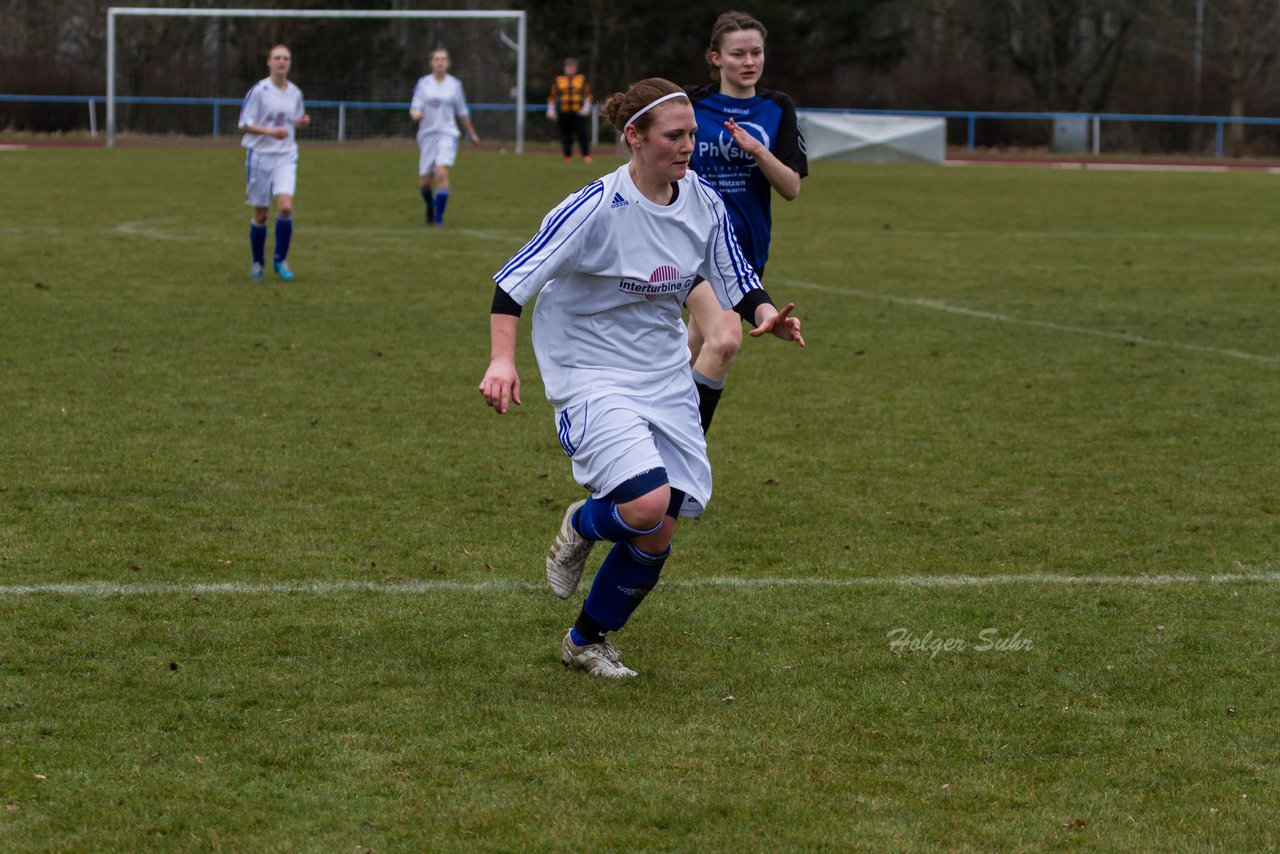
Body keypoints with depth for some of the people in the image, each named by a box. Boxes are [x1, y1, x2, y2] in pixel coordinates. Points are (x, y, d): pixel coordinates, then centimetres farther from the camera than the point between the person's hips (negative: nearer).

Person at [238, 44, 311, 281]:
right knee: (261, 215, 3)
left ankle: (281, 261, -3)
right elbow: (245, 125, -7)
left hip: (286, 157, 2)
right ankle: (257, 263, 22)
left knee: (286, 207, -17)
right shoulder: (259, 90, -7)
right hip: (260, 155, -2)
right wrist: (270, 131, -22)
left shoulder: (295, 93, 5)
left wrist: (301, 122, -4)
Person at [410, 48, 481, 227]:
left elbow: (462, 113, 15)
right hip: (427, 134, 1)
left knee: (441, 173, -23)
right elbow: (415, 108, -2)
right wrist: (415, 114, -27)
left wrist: (472, 134, 22)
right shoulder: (423, 83, 3)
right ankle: (431, 206, 37)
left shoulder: (455, 84, 4)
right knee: (424, 182, 3)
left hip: (447, 134, -1)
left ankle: (439, 218, -18)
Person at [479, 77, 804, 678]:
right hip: (591, 376, -6)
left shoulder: (703, 204, -2)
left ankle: (586, 643, 26)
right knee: (647, 504, -27)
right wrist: (502, 360, -32)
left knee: (657, 536, 2)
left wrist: (765, 315, -15)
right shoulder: (596, 208, -19)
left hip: (666, 376, 6)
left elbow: (739, 286, 8)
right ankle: (581, 526, 10)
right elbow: (514, 279, -19)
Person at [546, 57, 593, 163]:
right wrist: (551, 109, 3)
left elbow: (588, 94, 8)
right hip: (563, 113, 1)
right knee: (566, 135, 3)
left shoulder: (582, 79, 10)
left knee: (582, 134, -10)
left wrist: (586, 107, -5)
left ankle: (586, 155, -10)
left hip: (578, 113, -1)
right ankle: (568, 156, 13)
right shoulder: (558, 80, 10)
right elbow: (553, 95, 11)